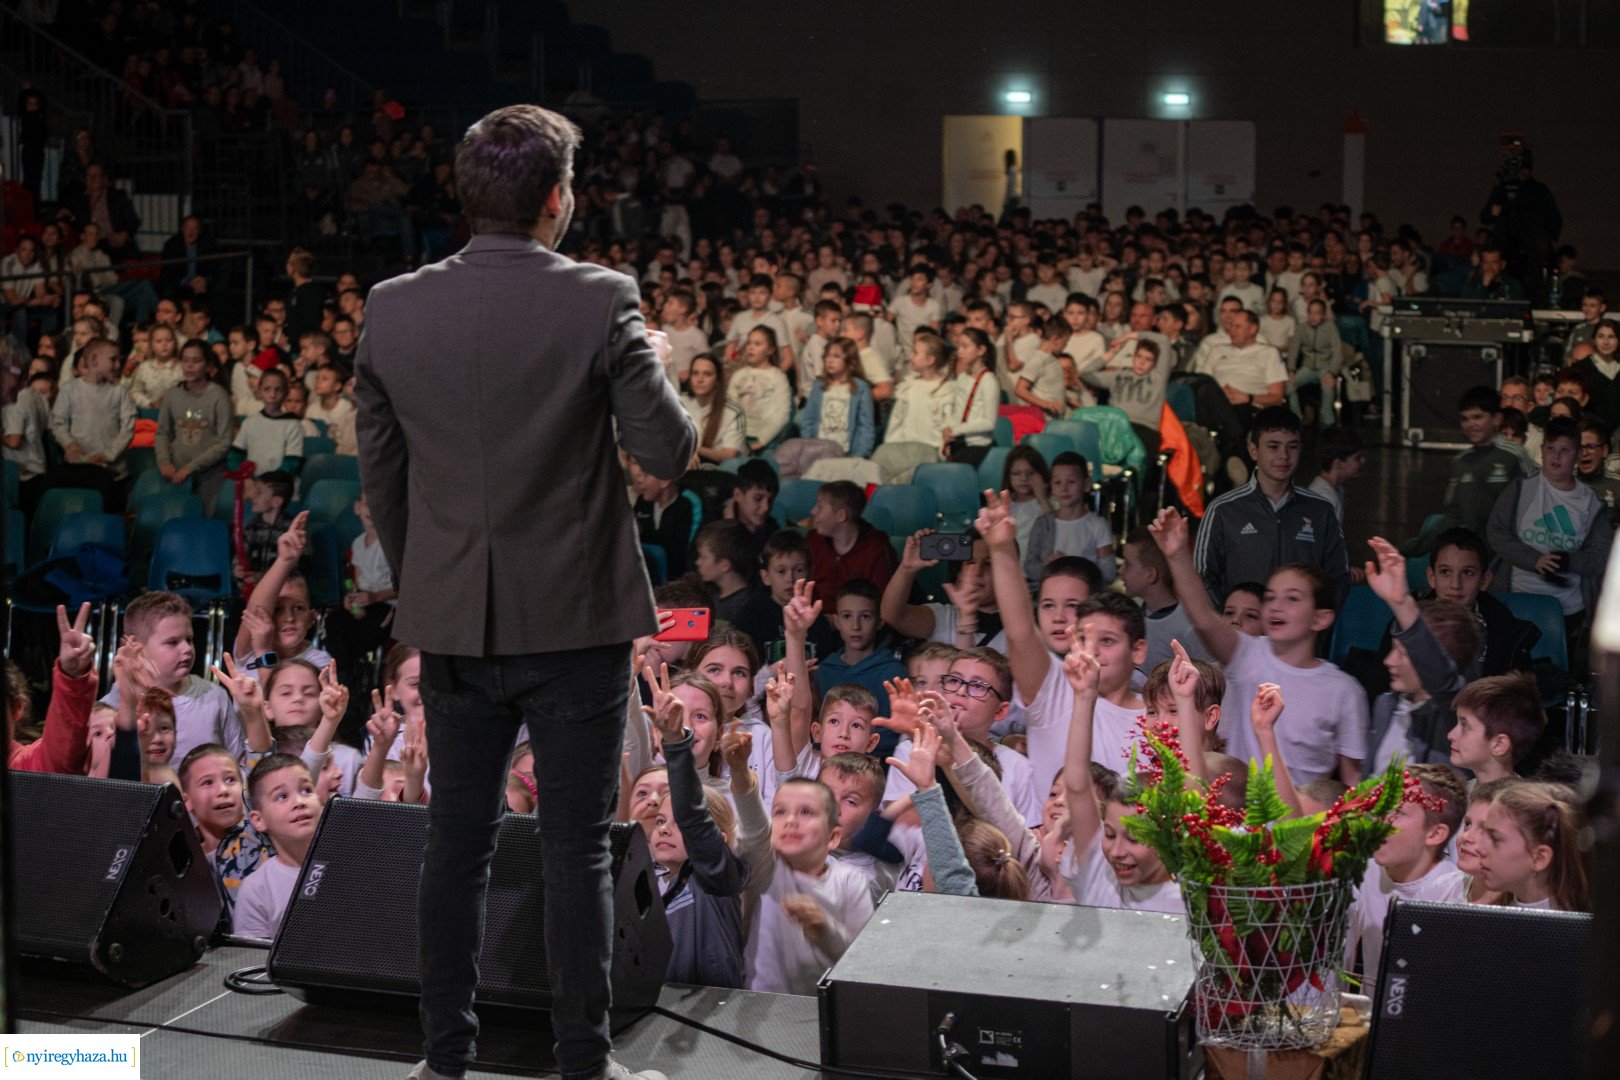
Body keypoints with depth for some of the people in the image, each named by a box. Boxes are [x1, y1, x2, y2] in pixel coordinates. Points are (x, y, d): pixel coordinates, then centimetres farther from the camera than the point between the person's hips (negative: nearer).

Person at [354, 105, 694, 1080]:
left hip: (454, 622, 3)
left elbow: (380, 474, 6)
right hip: (575, 618, -3)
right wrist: (654, 367, 10)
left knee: (458, 842, 14)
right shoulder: (600, 303, -13)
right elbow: (669, 451, -10)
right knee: (577, 847, 7)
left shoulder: (393, 310, -1)